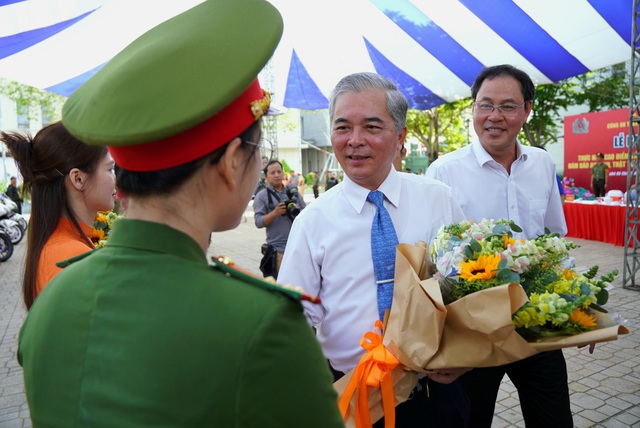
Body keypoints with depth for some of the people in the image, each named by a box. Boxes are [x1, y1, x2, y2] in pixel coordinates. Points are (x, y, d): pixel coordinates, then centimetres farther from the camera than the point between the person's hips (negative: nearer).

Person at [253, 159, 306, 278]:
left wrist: (298, 210, -7)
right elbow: (258, 222, -7)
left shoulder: (293, 191, 13)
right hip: (278, 250, -4)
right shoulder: (262, 196, 1)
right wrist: (274, 213, -22)